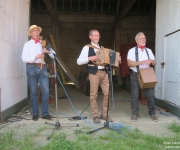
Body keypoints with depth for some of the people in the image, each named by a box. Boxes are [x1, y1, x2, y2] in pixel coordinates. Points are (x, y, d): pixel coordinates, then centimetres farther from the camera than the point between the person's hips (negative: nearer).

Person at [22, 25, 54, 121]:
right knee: (33, 92, 3)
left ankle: (45, 113, 5)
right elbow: (24, 58, -4)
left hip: (43, 68, 2)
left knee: (46, 91, -5)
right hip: (32, 68, -2)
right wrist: (35, 57, -16)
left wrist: (48, 52, -7)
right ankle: (35, 113, 13)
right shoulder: (28, 44, 7)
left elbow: (53, 56, 13)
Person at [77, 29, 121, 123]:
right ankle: (95, 116, 12)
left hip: (104, 72, 6)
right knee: (93, 94, 0)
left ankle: (104, 114, 16)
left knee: (107, 93, 3)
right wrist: (90, 58, -18)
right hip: (94, 73, -5)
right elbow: (79, 61, -7)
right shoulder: (87, 48, 1)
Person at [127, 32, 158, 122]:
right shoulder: (132, 50, -2)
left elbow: (154, 63, 11)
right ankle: (134, 114, 15)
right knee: (135, 96, 4)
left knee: (150, 94, 2)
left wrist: (151, 61, -13)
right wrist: (141, 62, -24)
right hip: (135, 75, -3)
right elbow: (129, 63, -13)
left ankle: (152, 113, 16)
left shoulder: (149, 50, 12)